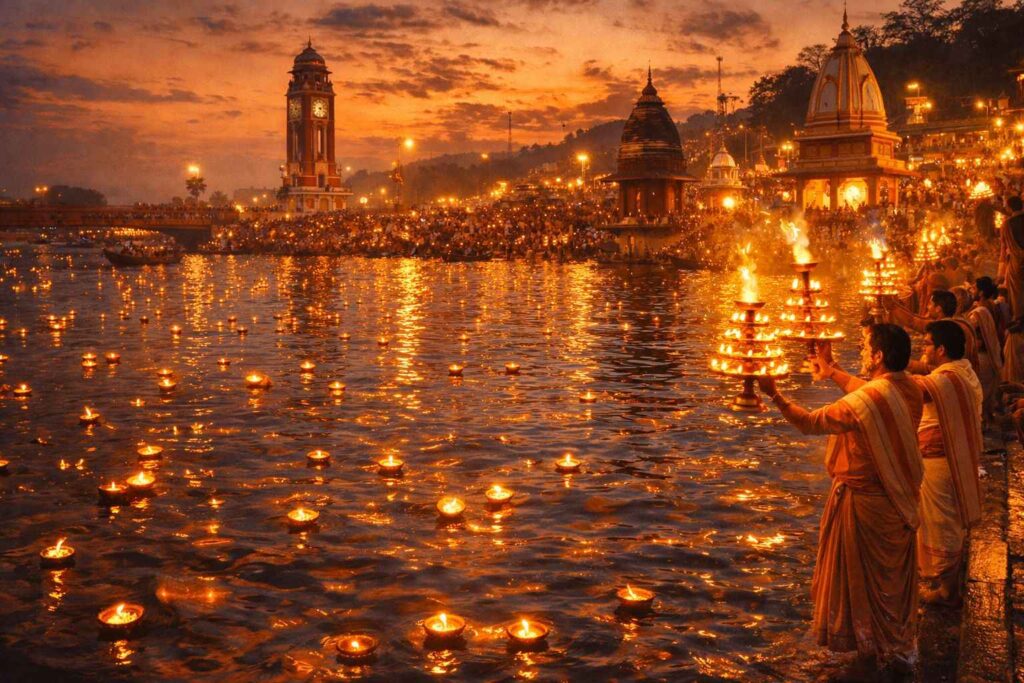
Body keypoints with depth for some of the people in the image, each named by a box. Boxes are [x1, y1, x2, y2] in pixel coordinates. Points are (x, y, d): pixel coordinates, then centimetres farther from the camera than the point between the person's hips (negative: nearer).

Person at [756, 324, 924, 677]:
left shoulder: (862, 404, -29)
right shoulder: (911, 390, -6)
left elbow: (810, 423, -18)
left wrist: (775, 394, -10)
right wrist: (832, 372, 27)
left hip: (863, 500, -7)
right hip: (901, 499, 7)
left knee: (861, 577, 12)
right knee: (896, 578, 21)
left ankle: (870, 651, 26)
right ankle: (899, 650, 35)